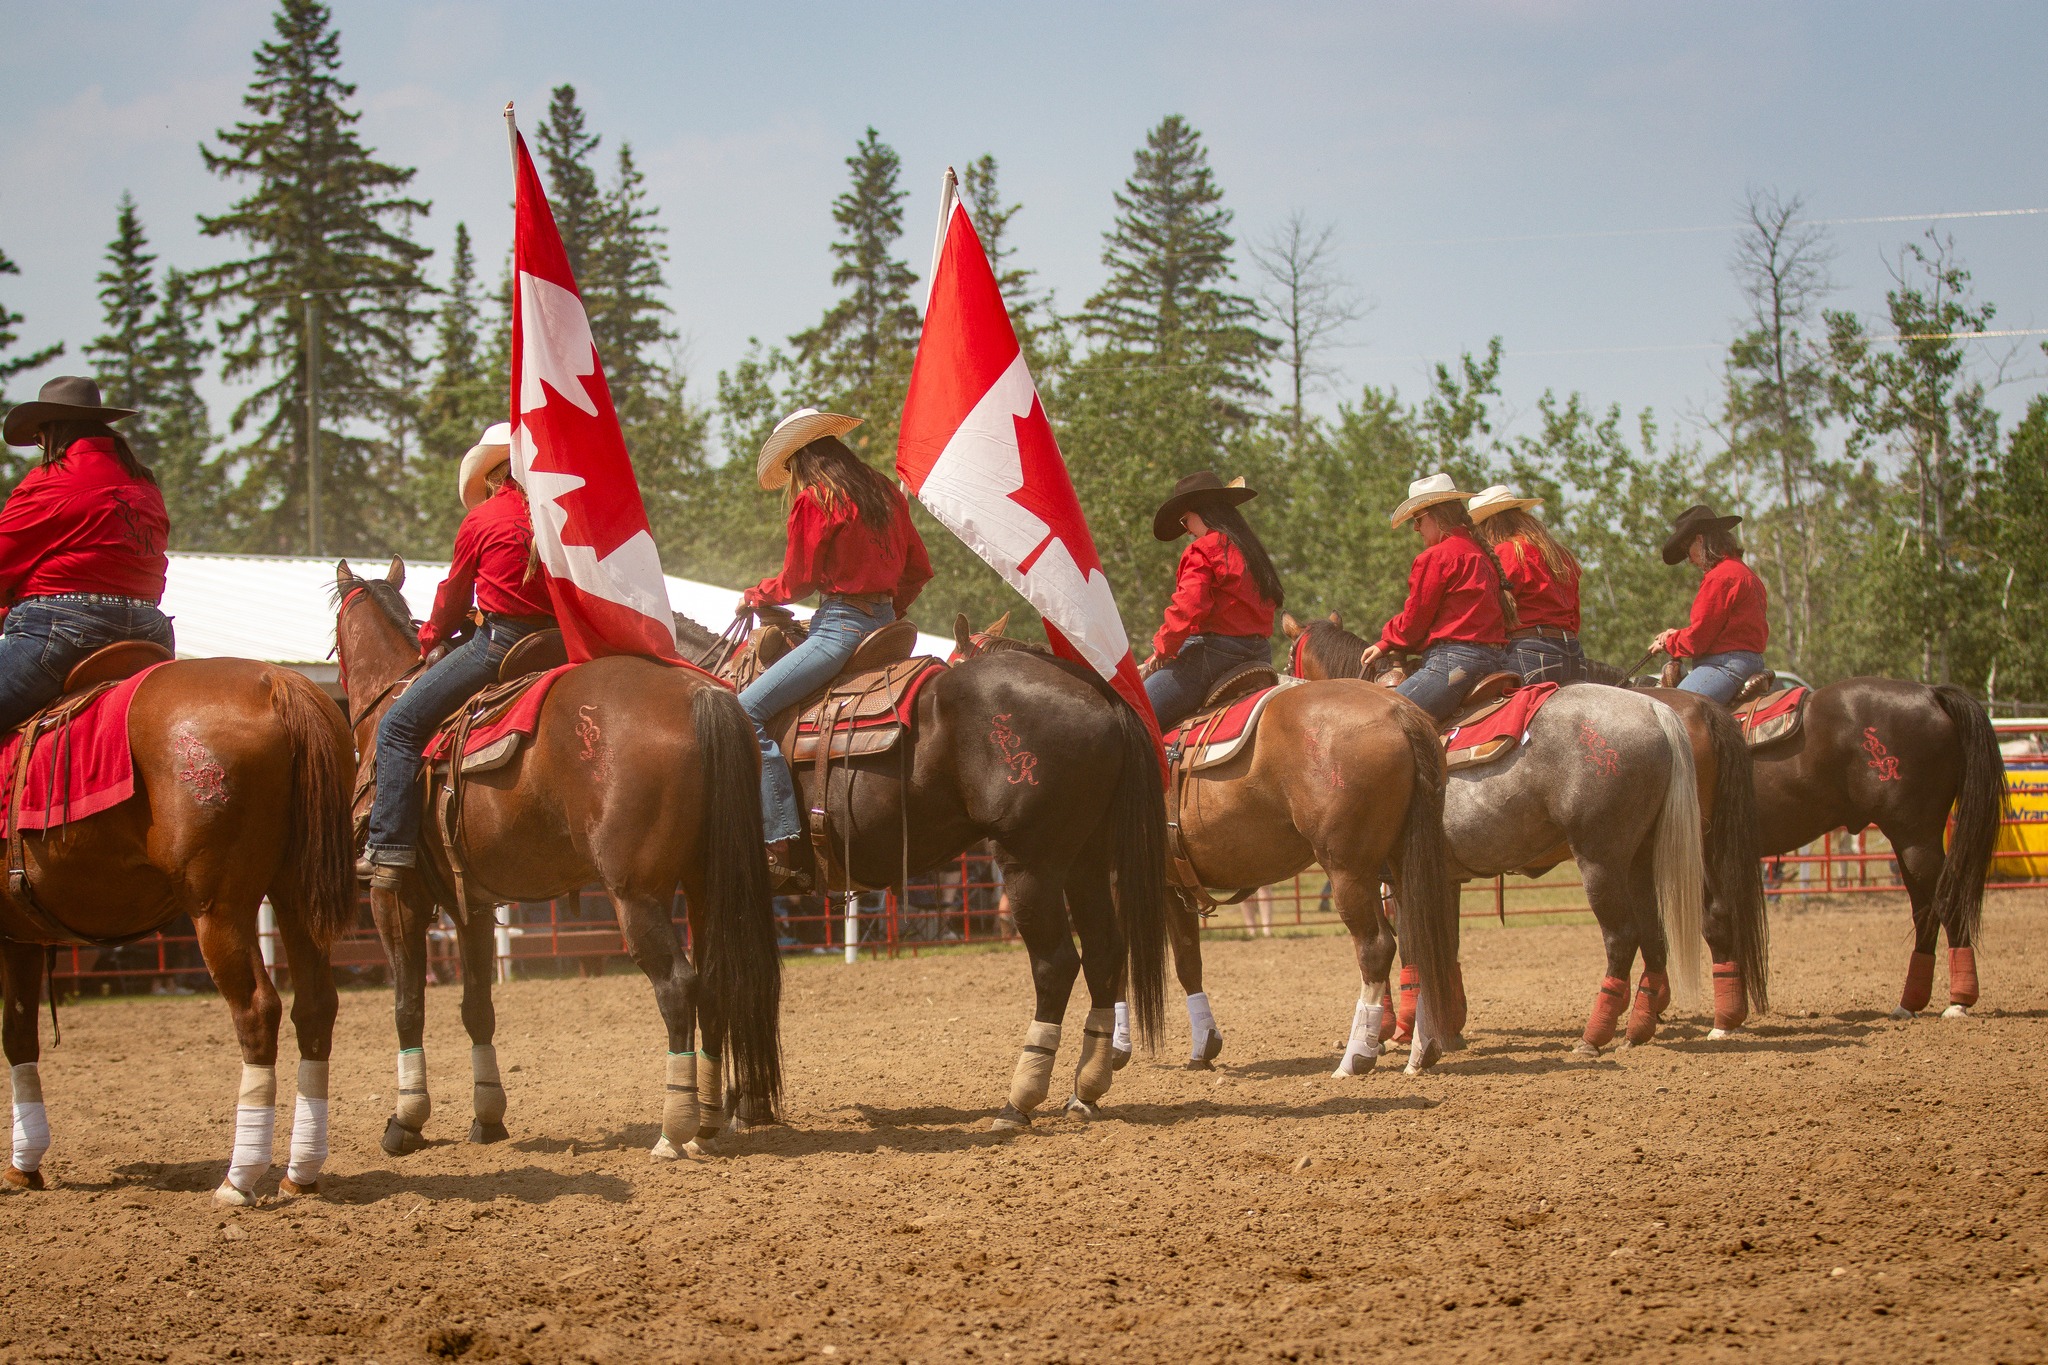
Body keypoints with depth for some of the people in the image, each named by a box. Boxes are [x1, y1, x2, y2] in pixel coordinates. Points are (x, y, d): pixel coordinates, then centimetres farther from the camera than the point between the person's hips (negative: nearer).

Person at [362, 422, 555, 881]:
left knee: (399, 725, 0)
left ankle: (389, 848, -10)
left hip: (499, 641, -6)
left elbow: (454, 596, 7)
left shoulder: (480, 521, -4)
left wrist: (432, 640, 28)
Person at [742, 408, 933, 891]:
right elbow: (918, 569, 19)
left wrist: (753, 596, 12)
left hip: (841, 625, -10)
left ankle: (783, 843, -26)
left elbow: (797, 582, -7)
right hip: (883, 618, 10)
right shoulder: (885, 493, 14)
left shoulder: (814, 499, -9)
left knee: (748, 709, -15)